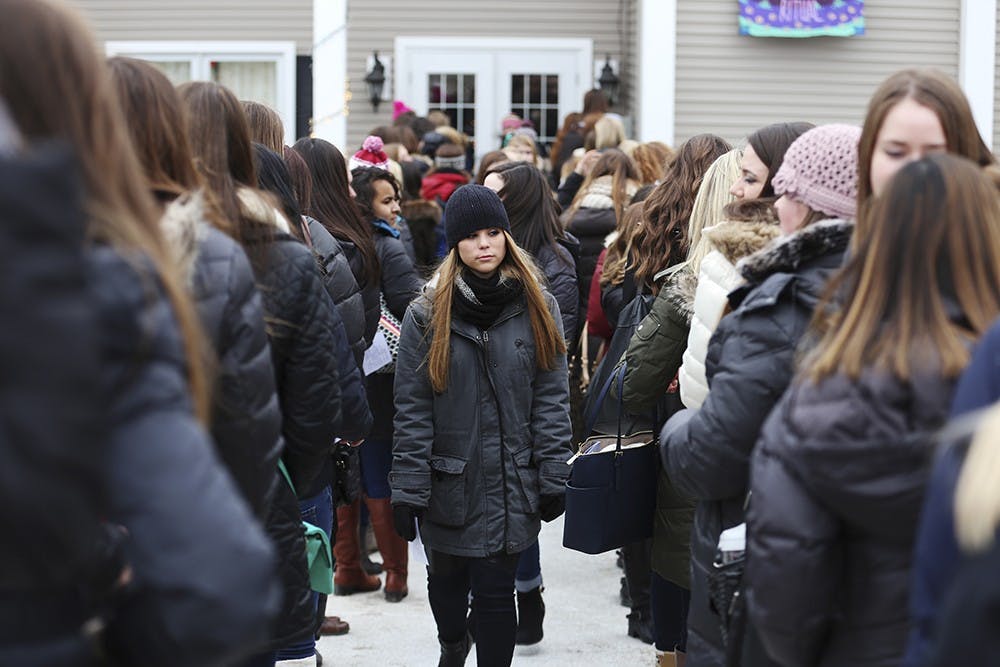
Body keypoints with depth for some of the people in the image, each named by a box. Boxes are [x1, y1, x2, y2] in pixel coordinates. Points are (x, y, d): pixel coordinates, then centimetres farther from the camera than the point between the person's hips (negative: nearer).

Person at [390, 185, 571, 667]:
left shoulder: (537, 308, -1)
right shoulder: (427, 314, -4)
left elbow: (552, 397, 0)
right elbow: (411, 410, -4)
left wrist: (553, 477, -4)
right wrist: (407, 491, -7)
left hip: (511, 482, -1)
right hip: (448, 480, 1)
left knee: (494, 590, -1)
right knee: (447, 577, 18)